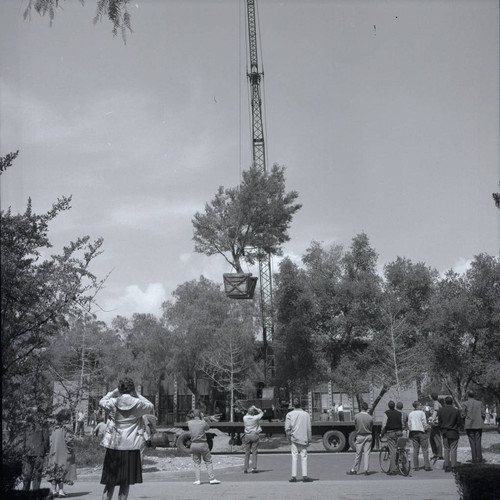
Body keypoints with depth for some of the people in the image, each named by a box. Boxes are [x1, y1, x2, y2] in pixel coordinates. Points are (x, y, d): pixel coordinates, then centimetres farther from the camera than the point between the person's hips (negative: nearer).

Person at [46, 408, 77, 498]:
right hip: (64, 453, -5)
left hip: (54, 452, 5)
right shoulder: (67, 427, -10)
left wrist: (51, 453, 14)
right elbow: (69, 440, -16)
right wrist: (71, 451, -6)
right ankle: (61, 490, -3)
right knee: (63, 469, 0)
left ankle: (54, 490, 11)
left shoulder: (55, 428, 8)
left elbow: (51, 441, 9)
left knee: (53, 471, 10)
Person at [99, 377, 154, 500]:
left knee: (109, 483, 10)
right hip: (131, 447, -2)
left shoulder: (113, 403, -3)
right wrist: (137, 395, 12)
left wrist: (113, 392, 18)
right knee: (125, 483, 5)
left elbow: (101, 402, 18)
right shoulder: (138, 404, -6)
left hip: (113, 446, 2)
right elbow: (150, 406, 14)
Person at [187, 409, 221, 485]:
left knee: (197, 463, 12)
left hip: (194, 444, 3)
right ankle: (212, 479, 8)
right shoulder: (203, 423, -12)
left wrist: (194, 417, 11)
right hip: (203, 444, -3)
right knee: (208, 462, 8)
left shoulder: (189, 423, -4)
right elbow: (208, 427, 9)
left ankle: (198, 480, 7)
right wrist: (202, 418, 8)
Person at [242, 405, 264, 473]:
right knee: (254, 452, 1)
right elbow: (261, 413, 8)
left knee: (247, 453, 8)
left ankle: (245, 468, 7)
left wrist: (250, 410, 16)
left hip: (247, 436, 2)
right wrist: (256, 408, 12)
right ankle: (254, 468, -5)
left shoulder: (245, 418, -4)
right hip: (255, 435, -2)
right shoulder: (256, 418, -11)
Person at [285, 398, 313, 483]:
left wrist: (289, 436, 5)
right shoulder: (306, 414, 1)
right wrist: (309, 439, 8)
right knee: (304, 457, 5)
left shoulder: (289, 414, -3)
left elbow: (287, 428, -8)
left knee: (294, 456, 2)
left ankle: (294, 476, -1)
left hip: (293, 438, 0)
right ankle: (305, 476, 2)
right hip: (303, 438, 0)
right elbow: (309, 429, 2)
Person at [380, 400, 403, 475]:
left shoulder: (386, 413, -6)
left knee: (392, 451, -6)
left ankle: (393, 470, -9)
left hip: (390, 433, -5)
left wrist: (382, 433, 0)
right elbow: (402, 424, 12)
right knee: (396, 450, 13)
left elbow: (384, 425, -9)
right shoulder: (399, 413, 9)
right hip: (398, 433, 5)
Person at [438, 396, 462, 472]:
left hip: (444, 432, 2)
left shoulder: (441, 411, -2)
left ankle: (447, 466, 8)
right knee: (453, 450, 2)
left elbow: (439, 423, 2)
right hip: (454, 432, -2)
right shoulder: (456, 410, -8)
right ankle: (453, 467, 0)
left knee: (446, 449, 10)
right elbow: (459, 422, -3)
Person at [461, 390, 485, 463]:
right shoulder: (479, 403, 4)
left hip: (469, 425, -2)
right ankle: (479, 458, 2)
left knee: (472, 442, 2)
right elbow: (482, 414, 3)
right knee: (478, 442, 6)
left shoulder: (465, 404, -3)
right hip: (478, 425, 2)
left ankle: (475, 459, 0)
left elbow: (463, 415, -4)